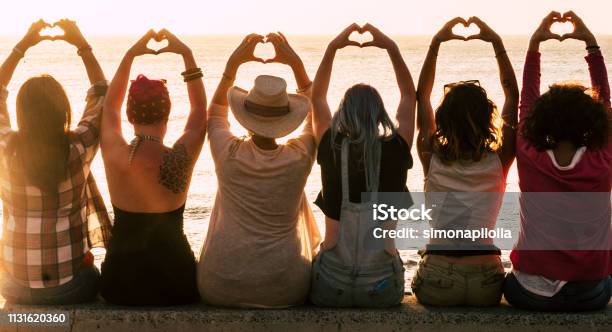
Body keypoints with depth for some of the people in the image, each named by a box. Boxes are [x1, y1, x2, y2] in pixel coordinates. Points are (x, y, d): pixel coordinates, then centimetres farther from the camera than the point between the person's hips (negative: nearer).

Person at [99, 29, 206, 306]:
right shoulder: (180, 158, -17)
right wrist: (187, 55, 5)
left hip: (120, 285, 2)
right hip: (174, 284, -1)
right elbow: (200, 109, 3)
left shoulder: (114, 155, -13)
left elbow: (110, 105, 9)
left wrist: (130, 55, 12)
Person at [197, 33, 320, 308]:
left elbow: (215, 112, 13)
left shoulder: (228, 154, -10)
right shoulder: (300, 157, -10)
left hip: (220, 289, 1)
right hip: (283, 292, 0)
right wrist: (296, 64, 8)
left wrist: (233, 63, 10)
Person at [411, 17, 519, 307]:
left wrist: (436, 42, 5)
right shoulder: (499, 161, -5)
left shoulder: (432, 158, -4)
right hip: (486, 286, 0)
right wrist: (497, 43, 5)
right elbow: (513, 96, 5)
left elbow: (421, 96, 6)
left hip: (436, 282, 1)